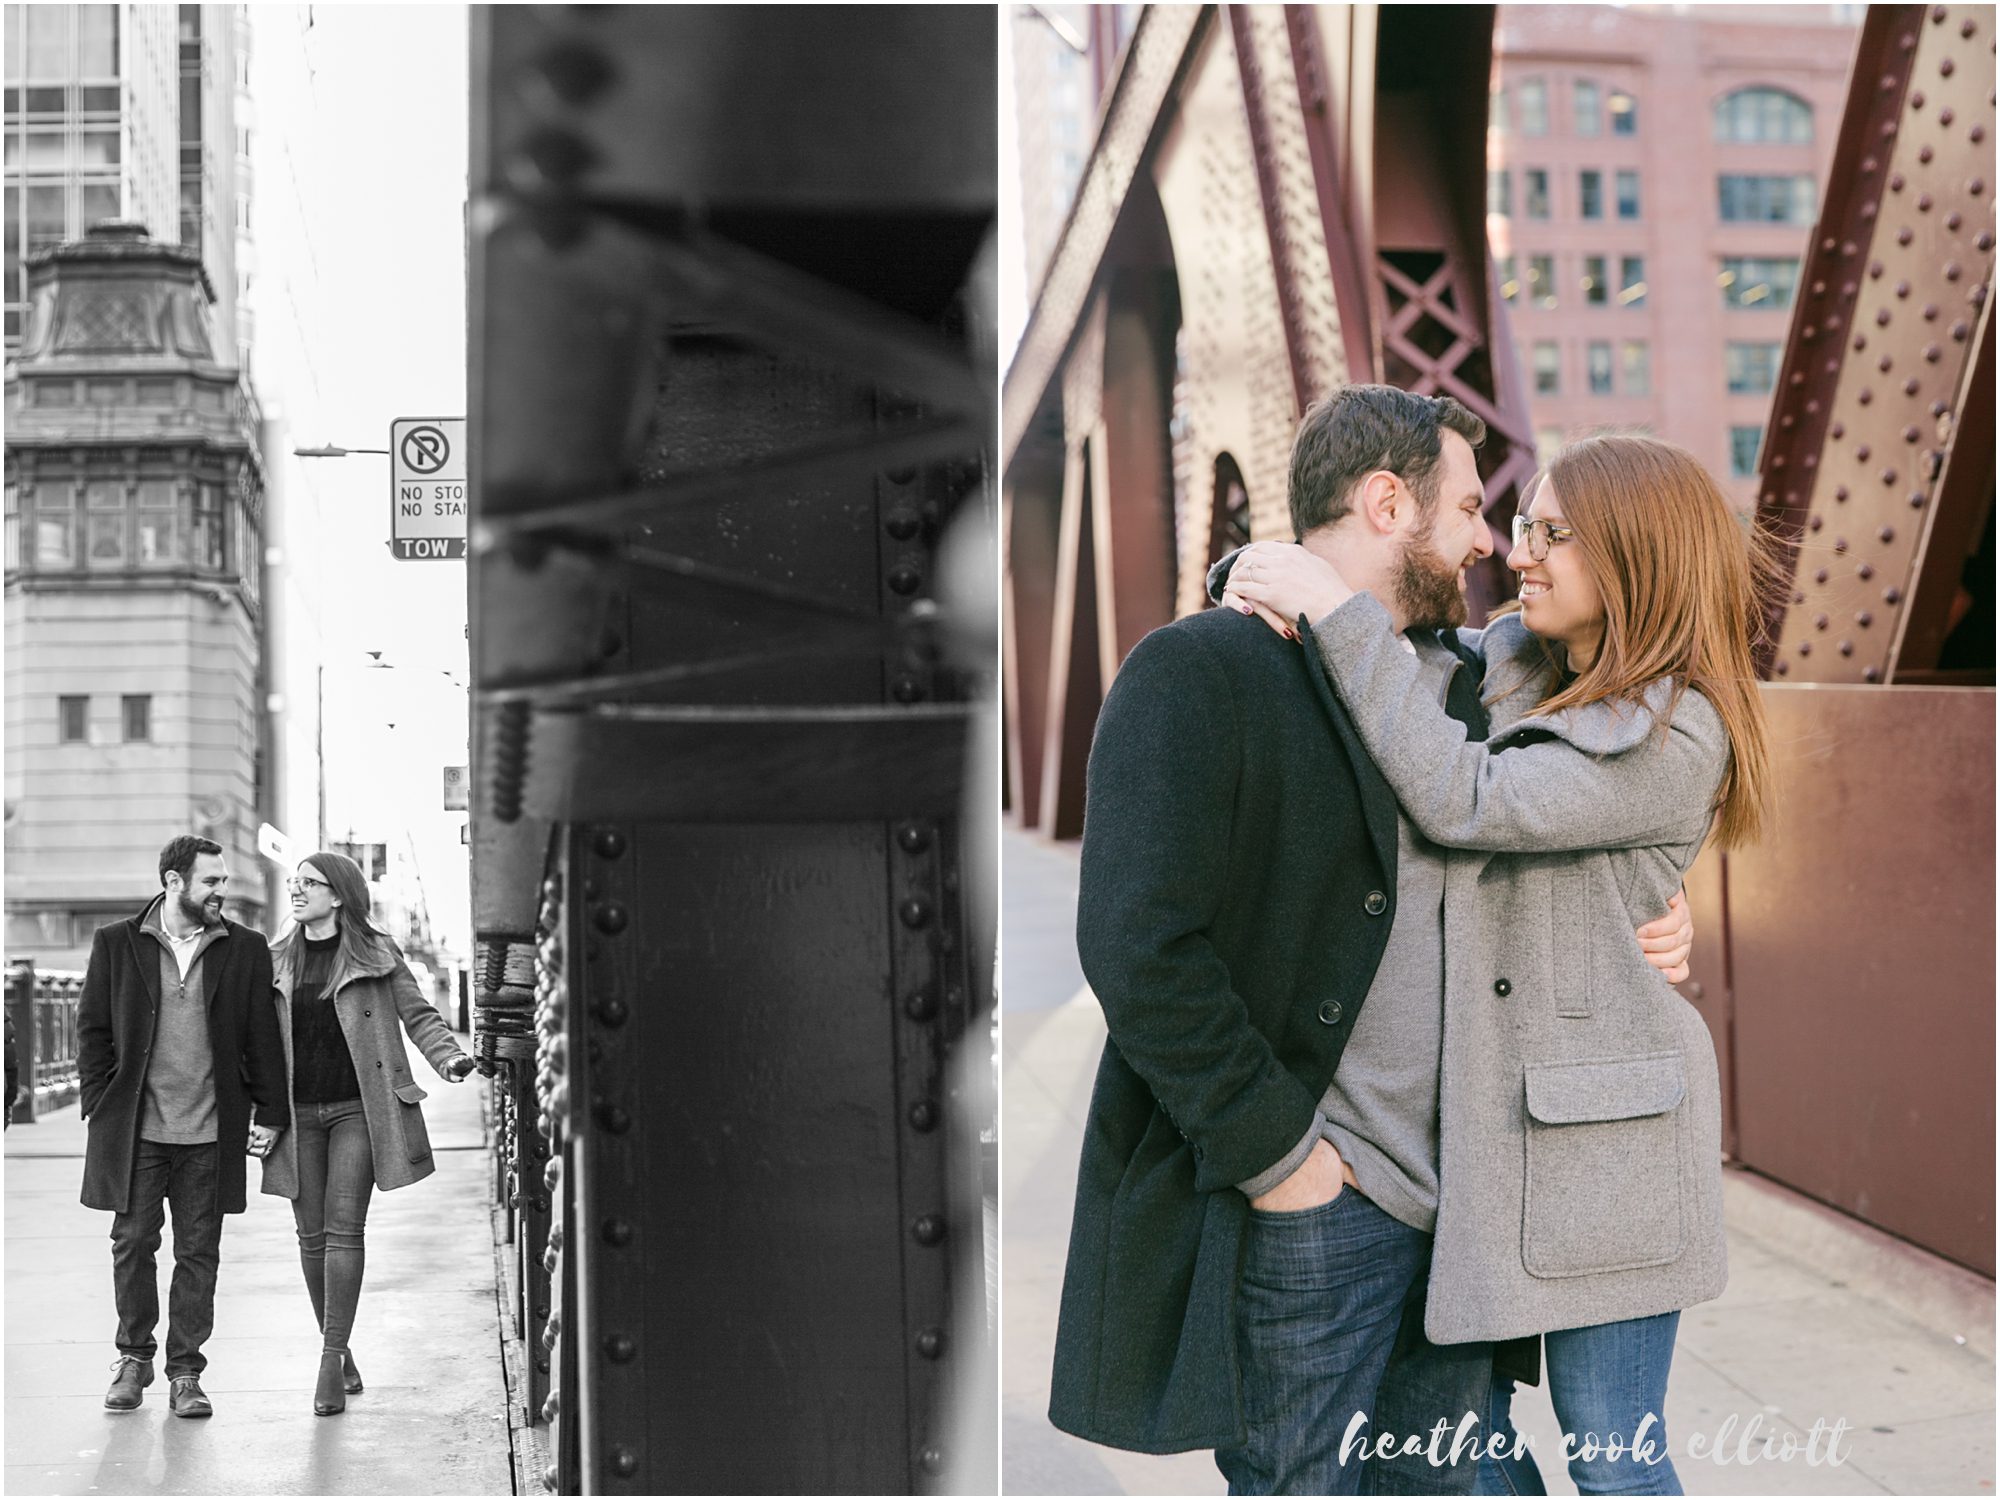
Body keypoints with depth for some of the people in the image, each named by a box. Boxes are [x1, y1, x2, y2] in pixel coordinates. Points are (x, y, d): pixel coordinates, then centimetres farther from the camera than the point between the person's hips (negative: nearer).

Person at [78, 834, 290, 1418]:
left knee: (199, 1254, 4)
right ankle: (133, 1358, 24)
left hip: (210, 1130, 1)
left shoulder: (246, 949, 5)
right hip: (135, 1128, 0)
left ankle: (185, 1373, 13)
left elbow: (262, 1036, 7)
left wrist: (269, 1112, 2)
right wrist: (99, 1104, -1)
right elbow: (92, 1029, 6)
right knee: (132, 1244, 6)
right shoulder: (117, 944, 3)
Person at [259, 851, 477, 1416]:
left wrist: (448, 1057, -18)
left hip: (357, 1108, -3)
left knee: (344, 1229, -9)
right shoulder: (276, 960, 10)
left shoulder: (376, 953, 1)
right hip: (297, 1111, 3)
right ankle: (336, 1348, 19)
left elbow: (417, 1014, 0)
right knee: (312, 1234, 5)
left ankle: (332, 1361, -7)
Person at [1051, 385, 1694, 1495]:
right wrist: (1274, 1153, -17)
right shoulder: (1198, 672, -11)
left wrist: (1631, 936, 7)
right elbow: (1136, 944, -19)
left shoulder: (1459, 687, 16)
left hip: (1458, 1196, 8)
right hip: (1301, 1212, -8)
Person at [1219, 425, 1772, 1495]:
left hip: (1600, 1123, -7)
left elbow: (1462, 801, -23)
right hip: (1470, 1103, 7)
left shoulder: (1680, 736, -13)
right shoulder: (1507, 657, 8)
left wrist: (1337, 609, -20)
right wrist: (1264, 577, -4)